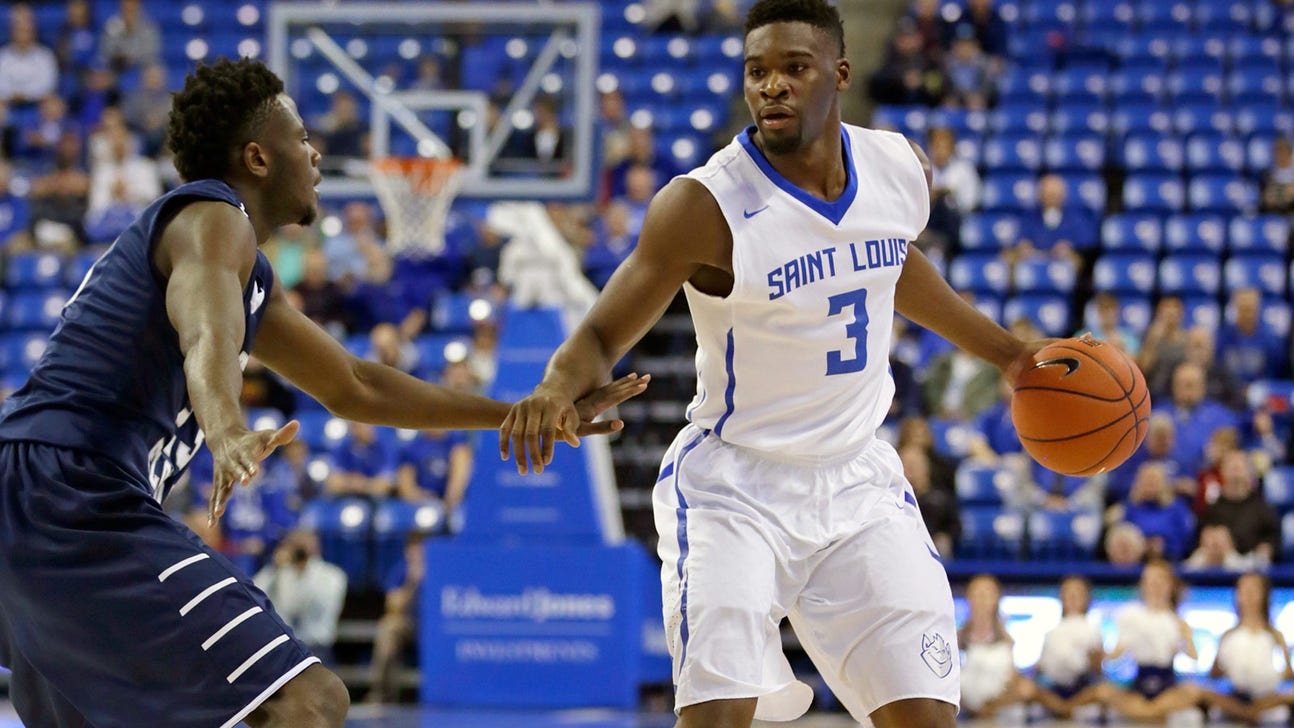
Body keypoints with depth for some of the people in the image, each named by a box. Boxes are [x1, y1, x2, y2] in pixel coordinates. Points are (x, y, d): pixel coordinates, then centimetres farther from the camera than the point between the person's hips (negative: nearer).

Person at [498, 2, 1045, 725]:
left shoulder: (903, 170, -3)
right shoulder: (707, 205, -20)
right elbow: (604, 334, -16)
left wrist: (1004, 350, 25)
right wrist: (558, 388, -38)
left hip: (858, 483, 5)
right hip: (734, 488, -5)